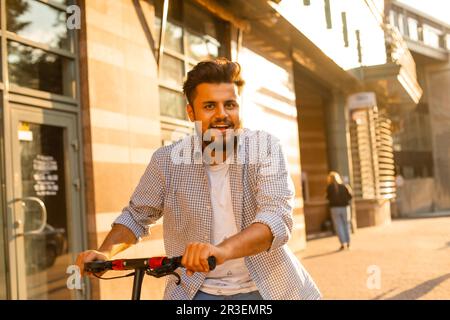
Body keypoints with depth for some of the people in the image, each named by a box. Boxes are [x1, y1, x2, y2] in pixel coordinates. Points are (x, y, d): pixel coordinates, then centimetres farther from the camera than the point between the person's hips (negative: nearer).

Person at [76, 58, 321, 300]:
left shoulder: (264, 148, -11)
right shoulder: (167, 160, -7)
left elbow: (277, 218, -24)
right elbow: (137, 215, 8)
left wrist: (223, 249, -42)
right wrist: (105, 253, -11)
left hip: (266, 288, 0)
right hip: (196, 290, 0)